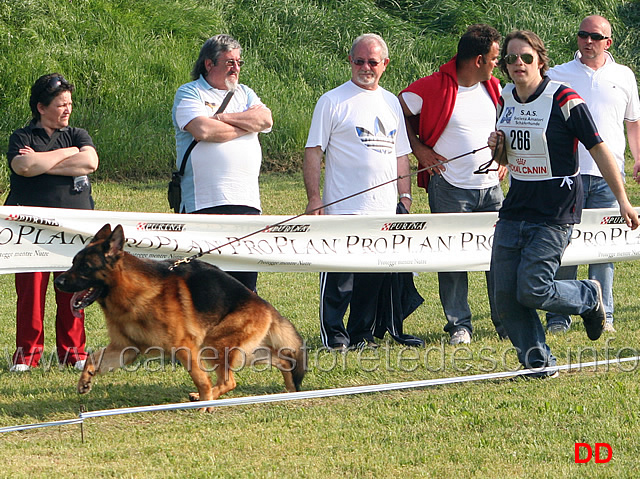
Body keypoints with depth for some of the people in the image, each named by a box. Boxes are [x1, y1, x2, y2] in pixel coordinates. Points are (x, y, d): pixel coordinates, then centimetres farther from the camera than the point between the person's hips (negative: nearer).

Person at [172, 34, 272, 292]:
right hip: (205, 202, -5)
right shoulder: (189, 94, 4)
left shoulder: (244, 94, 21)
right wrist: (246, 124, 0)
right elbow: (203, 130, -14)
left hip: (247, 201, 5)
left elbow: (265, 120, 2)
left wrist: (221, 117, -6)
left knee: (246, 278, 4)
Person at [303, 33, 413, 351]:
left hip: (384, 209, 5)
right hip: (343, 206, -5)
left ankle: (362, 334, 16)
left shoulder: (392, 103, 16)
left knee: (374, 277, 6)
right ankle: (334, 335, 3)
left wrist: (405, 197, 13)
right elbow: (313, 151, -3)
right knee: (339, 277, -6)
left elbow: (401, 155, 21)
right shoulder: (333, 101, 0)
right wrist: (314, 198, -10)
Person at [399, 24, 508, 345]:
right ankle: (459, 324, 6)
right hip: (450, 188, -5)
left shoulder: (493, 87, 8)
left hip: (490, 186, 5)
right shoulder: (433, 88, -11)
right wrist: (419, 149, -5)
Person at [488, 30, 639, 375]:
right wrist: (497, 147, -3)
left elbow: (598, 149, -9)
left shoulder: (563, 100, -12)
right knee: (505, 295, -1)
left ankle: (589, 297, 15)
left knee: (532, 291, -15)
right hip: (514, 211, 6)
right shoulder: (505, 100, 8)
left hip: (555, 214, -6)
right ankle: (538, 362, 14)